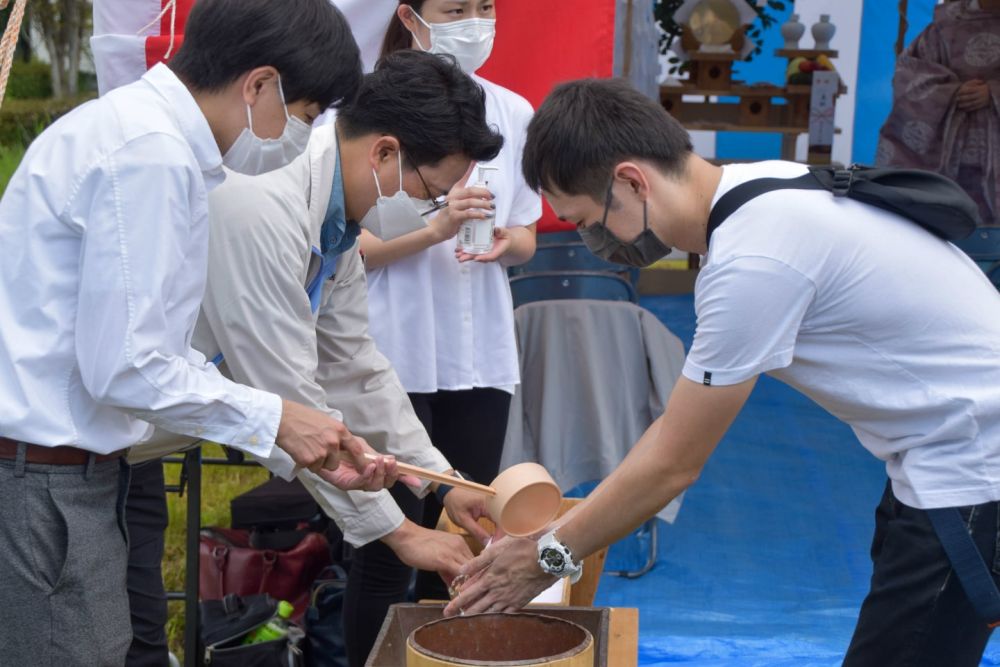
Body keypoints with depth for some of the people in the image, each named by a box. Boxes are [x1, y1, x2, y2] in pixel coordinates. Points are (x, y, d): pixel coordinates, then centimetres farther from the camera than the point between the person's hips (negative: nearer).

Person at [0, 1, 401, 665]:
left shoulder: (143, 127, 13)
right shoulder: (150, 154, -18)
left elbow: (164, 353, 14)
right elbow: (124, 366, -21)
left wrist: (306, 444, 10)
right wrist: (275, 419, -9)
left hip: (61, 472, 10)